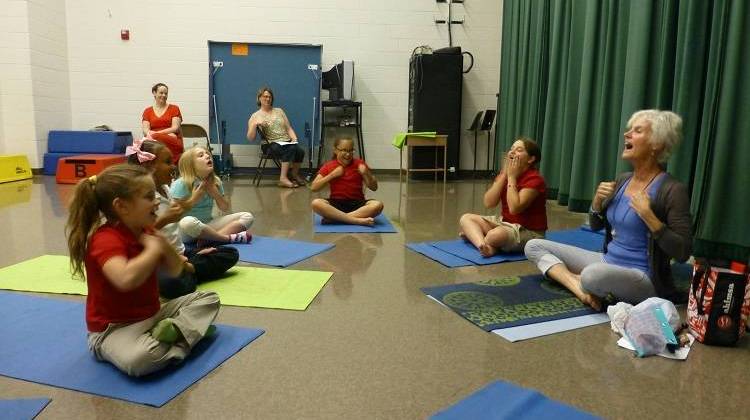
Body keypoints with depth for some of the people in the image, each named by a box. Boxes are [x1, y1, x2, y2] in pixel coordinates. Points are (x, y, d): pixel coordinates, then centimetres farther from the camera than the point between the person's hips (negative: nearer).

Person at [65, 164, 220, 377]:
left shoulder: (145, 231, 4)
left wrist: (164, 244, -10)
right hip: (113, 328, -9)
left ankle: (175, 329, -19)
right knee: (139, 359, -41)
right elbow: (126, 279, -45)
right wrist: (153, 249, -29)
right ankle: (185, 331, -17)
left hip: (153, 314, 9)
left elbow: (175, 270, 10)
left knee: (209, 298, 6)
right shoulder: (105, 240, -23)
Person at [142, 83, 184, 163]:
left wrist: (156, 133, -13)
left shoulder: (174, 108, 14)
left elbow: (175, 128, 2)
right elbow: (145, 130, 6)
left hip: (173, 142, -1)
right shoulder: (147, 111, 19)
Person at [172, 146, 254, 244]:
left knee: (247, 216, -6)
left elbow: (225, 208, 10)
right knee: (187, 222, -42)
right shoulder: (181, 184, -12)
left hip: (208, 225, 5)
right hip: (186, 233, -5)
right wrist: (194, 198, -19)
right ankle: (230, 238, -23)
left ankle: (209, 239, -26)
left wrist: (216, 195, -7)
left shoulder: (216, 181, 3)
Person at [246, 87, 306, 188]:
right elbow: (250, 138, 0)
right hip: (273, 144, -4)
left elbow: (289, 128, 17)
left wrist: (294, 140, -1)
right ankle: (283, 178, -29)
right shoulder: (255, 116, 8)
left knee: (300, 151, -28)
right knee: (291, 149, -35)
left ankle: (295, 175, -4)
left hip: (288, 142, 4)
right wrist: (254, 124, -15)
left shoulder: (279, 111, 19)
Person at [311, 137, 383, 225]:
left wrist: (366, 174, -13)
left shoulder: (359, 164, 4)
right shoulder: (329, 166, 3)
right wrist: (332, 175, -12)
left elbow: (374, 188, 5)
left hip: (357, 203, 1)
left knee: (378, 205, -30)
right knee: (315, 203, -32)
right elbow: (313, 187, -5)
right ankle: (358, 220, -32)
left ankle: (336, 218, -28)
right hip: (336, 204, 0)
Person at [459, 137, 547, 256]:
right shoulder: (505, 173, 6)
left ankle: (474, 234, -8)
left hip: (529, 231, -8)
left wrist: (512, 177, -20)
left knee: (495, 236, -39)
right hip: (504, 221, 8)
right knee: (466, 218, -6)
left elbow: (514, 208, -30)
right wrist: (504, 174, -11)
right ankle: (483, 245, -31)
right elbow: (488, 203, -7)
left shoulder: (534, 179, -16)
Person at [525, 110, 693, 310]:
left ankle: (578, 280, -6)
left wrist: (649, 217, -26)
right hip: (607, 262, 8)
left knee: (594, 274, -41)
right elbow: (595, 225, 15)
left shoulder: (673, 190, -14)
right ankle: (579, 287, -19)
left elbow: (683, 253, -16)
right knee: (534, 246, 0)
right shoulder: (623, 180, 7)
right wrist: (597, 200, -4)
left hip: (643, 278, -7)